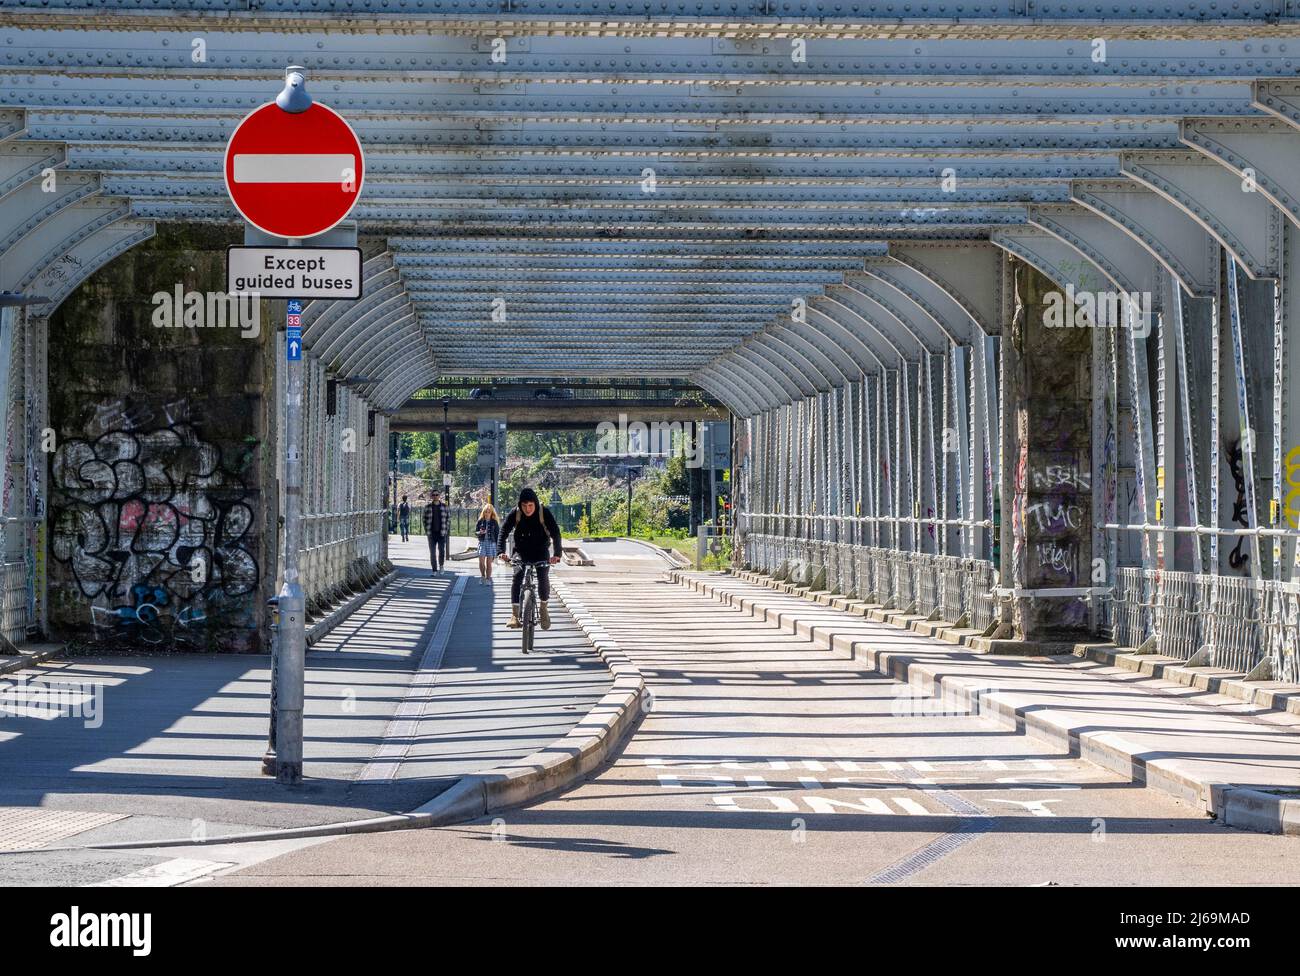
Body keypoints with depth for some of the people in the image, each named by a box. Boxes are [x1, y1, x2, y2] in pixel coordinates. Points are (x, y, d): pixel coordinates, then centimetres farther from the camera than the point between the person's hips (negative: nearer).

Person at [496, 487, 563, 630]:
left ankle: (544, 608, 4)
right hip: (521, 552, 1)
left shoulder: (544, 514, -17)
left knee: (543, 578, -20)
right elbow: (504, 532, -14)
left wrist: (557, 553, -35)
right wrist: (502, 551, -30)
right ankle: (515, 614, -23)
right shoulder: (515, 514, -13)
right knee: (517, 576, -22)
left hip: (541, 552, -1)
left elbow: (556, 533, -21)